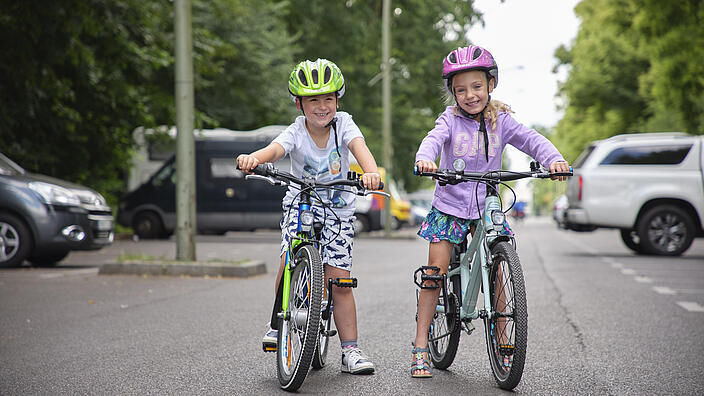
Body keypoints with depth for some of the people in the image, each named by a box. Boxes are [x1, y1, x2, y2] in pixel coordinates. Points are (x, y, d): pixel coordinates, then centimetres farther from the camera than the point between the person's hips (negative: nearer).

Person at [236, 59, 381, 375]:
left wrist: (371, 172, -53)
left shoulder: (343, 124, -11)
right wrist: (252, 158, -58)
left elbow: (359, 147, -30)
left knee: (339, 282, -4)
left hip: (338, 211, 0)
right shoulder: (296, 133, -14)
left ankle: (350, 350, 5)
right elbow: (275, 149, -34)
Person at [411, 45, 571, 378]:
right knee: (437, 269, -7)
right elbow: (434, 138, -24)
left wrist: (554, 159, -31)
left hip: (486, 207, 2)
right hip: (448, 207, -2)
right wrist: (425, 158, -47)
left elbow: (530, 139, -10)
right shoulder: (451, 119, -6)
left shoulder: (500, 121, 0)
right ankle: (420, 346, 0)